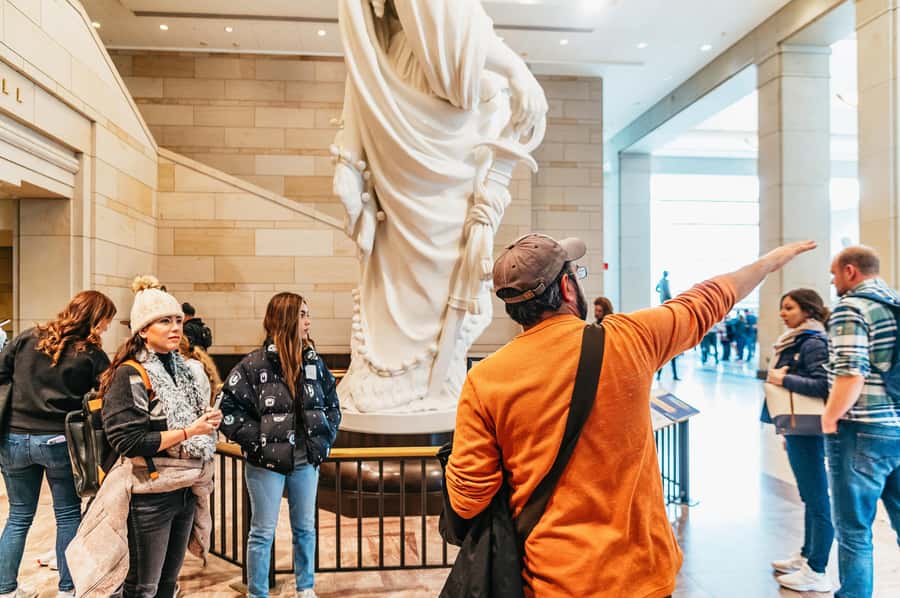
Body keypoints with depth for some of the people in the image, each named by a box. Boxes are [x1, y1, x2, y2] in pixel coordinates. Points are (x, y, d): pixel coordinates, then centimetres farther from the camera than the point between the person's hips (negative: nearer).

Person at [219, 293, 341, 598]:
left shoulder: (314, 361, 2)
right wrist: (258, 441, -14)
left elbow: (332, 404, 13)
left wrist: (324, 440, 4)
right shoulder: (254, 364, -13)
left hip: (306, 461, 5)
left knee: (305, 528, 17)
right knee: (263, 532, 9)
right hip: (266, 463, -4)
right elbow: (228, 408, -12)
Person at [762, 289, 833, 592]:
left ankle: (816, 572, 8)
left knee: (817, 500, -1)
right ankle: (807, 555, 32)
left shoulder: (814, 343, -14)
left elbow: (822, 385, -25)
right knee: (809, 497, 19)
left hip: (808, 431, -10)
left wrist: (783, 379, -19)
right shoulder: (796, 342, 14)